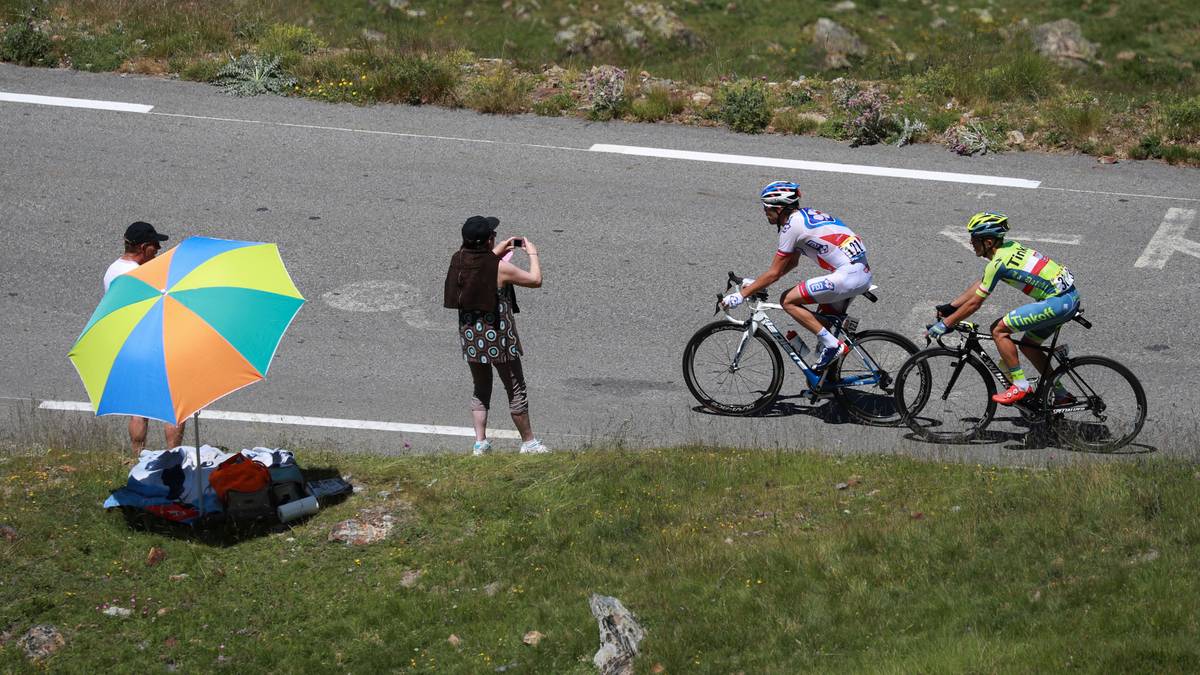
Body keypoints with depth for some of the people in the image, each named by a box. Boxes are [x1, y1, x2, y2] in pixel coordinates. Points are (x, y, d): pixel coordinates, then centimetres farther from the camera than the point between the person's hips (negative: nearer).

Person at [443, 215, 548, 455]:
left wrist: (496, 253, 20)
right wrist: (532, 253, 6)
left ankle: (480, 443, 16)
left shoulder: (458, 262, -5)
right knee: (516, 389, 10)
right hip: (498, 336, -5)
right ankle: (528, 442, 19)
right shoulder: (501, 269, -20)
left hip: (470, 335, 5)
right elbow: (535, 280, -8)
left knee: (481, 389, 20)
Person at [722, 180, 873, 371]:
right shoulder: (805, 215, 19)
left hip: (847, 276, -10)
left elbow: (774, 273, -7)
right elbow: (792, 262, 28)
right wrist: (755, 283, 27)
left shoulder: (791, 225, -9)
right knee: (824, 322, 21)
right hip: (863, 273, 10)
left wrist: (742, 295, 0)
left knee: (788, 301, -4)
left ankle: (832, 345, -7)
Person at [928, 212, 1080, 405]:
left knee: (999, 330, -9)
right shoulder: (1009, 246, 12)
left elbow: (974, 303, -10)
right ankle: (1062, 395, 26)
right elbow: (980, 285, 22)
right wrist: (950, 307, 22)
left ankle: (1020, 386, -4)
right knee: (1028, 345, 21)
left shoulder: (998, 263, -15)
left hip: (1059, 301, -10)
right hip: (1070, 296, 10)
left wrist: (944, 324, -2)